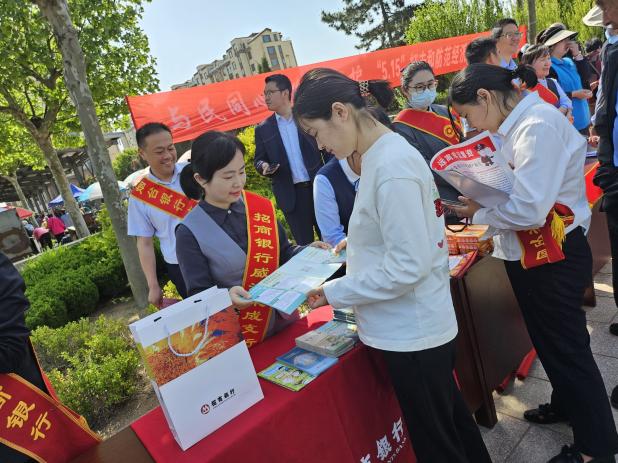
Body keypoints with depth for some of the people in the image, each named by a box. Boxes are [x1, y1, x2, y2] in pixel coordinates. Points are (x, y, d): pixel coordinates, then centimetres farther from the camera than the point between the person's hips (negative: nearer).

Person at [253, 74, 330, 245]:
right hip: (291, 194, 1)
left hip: (319, 186, 0)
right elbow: (259, 159, 10)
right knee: (304, 244, 6)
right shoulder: (263, 130, 6)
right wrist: (264, 166, -14)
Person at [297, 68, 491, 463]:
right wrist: (349, 247, 7)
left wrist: (335, 293, -16)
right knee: (451, 420, 28)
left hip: (411, 333, -9)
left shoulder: (390, 166, -24)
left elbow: (407, 267, -24)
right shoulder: (386, 151, 4)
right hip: (420, 325, 9)